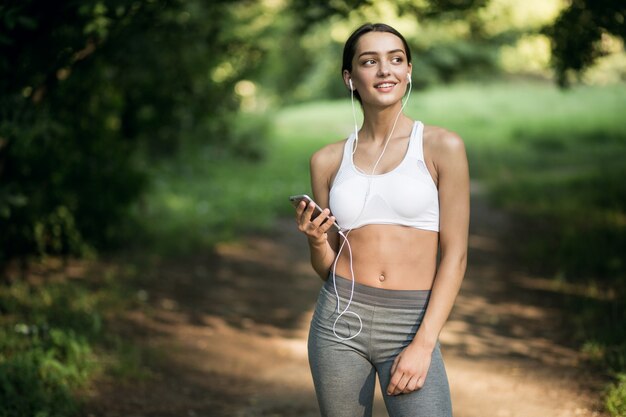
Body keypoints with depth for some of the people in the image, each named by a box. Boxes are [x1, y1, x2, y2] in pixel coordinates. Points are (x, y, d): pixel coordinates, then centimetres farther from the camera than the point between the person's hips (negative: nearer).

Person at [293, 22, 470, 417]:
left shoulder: (441, 146, -2)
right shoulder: (328, 160, 6)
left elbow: (454, 254, -4)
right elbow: (328, 267, 13)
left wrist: (423, 343, -11)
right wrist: (316, 239, -9)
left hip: (411, 325, -2)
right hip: (340, 321, 3)